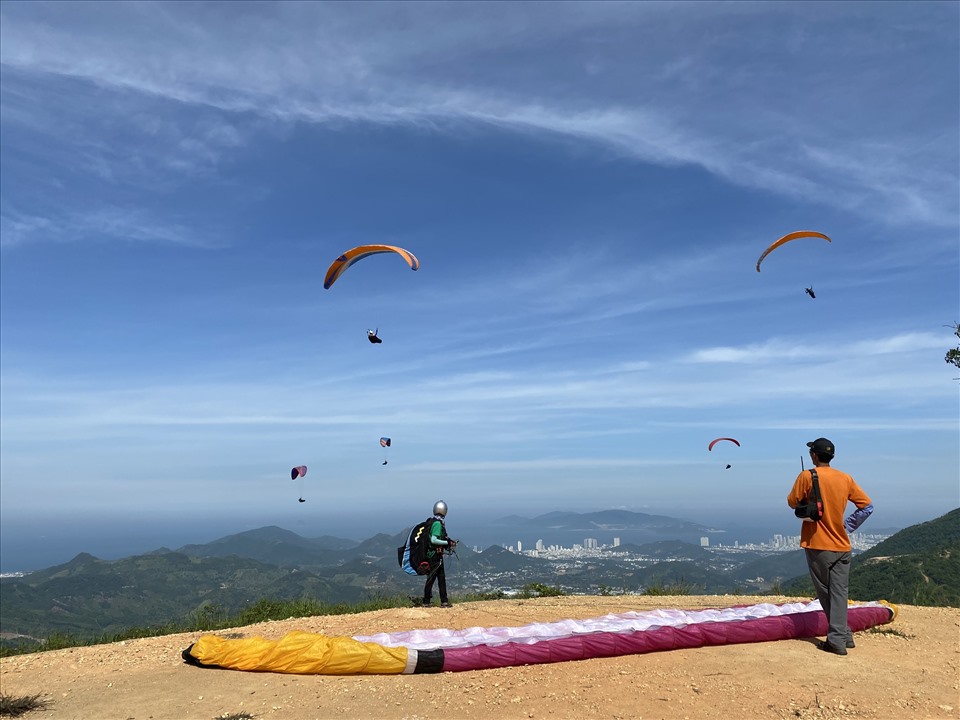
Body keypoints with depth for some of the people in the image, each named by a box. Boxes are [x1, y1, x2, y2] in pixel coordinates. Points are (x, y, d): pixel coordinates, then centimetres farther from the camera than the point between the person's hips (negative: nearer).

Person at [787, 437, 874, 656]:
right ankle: (841, 637, 6)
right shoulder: (846, 479, 2)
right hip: (842, 546, 4)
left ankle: (838, 639, 9)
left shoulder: (807, 477, -12)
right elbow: (867, 506, 6)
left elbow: (792, 502, -4)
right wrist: (847, 526, 10)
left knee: (825, 593, 7)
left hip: (817, 544, -4)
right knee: (839, 592, 8)